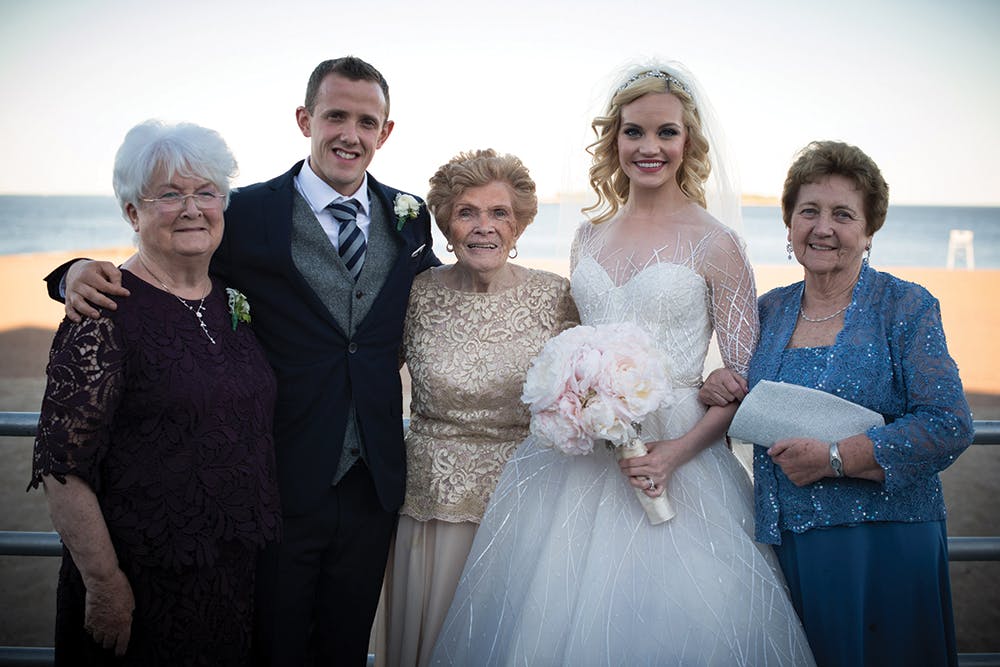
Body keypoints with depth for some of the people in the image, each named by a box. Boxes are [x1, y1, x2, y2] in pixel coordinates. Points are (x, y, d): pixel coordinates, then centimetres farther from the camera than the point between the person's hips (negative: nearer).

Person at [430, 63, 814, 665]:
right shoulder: (589, 238, 10)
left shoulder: (714, 244, -4)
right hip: (579, 456, 4)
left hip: (674, 453, -4)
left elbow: (746, 378, -6)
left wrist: (676, 452, -17)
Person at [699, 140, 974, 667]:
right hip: (783, 541, 4)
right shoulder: (770, 310, 7)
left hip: (881, 545, -4)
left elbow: (950, 426, -13)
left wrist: (834, 459, -18)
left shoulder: (906, 307, -6)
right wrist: (719, 391, -4)